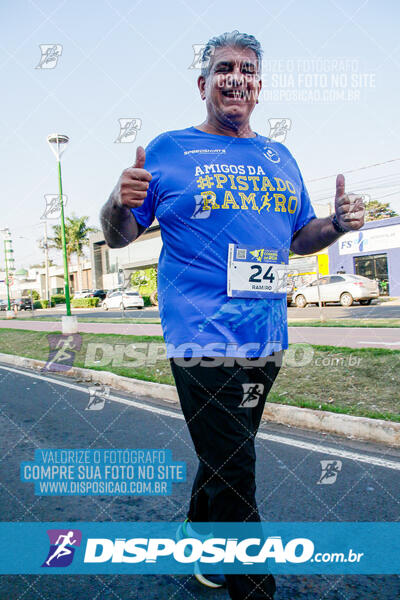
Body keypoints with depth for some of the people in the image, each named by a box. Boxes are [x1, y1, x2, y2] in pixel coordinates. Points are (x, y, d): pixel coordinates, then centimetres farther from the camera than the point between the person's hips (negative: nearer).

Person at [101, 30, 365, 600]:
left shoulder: (280, 158, 14)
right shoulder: (168, 149, 1)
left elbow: (299, 237, 20)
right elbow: (118, 236, 2)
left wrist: (338, 223, -1)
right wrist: (120, 202, -20)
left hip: (267, 340, 6)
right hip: (202, 340, -5)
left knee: (228, 460, 21)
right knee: (234, 476, -1)